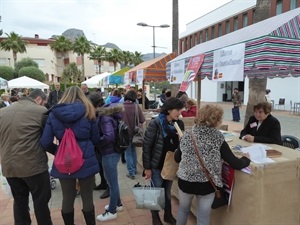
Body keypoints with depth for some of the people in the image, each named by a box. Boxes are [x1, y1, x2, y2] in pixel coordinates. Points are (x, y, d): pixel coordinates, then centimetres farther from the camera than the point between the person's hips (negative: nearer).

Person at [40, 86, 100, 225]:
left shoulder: (54, 114, -2)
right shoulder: (88, 112, -4)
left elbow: (45, 143, -4)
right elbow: (96, 139, 4)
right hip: (86, 161, -1)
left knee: (67, 199, 18)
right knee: (87, 198, 14)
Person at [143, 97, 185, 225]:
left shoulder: (179, 124, -3)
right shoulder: (155, 124, -19)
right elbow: (146, 146, -14)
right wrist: (147, 167, -12)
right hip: (157, 165, -4)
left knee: (168, 191, 21)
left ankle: (168, 215, 41)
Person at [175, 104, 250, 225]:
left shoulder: (187, 135, -6)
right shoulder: (218, 139, -13)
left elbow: (177, 158, 3)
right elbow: (235, 164, -11)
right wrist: (246, 158, 9)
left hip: (185, 181, 2)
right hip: (206, 185, -2)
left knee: (183, 209, 27)